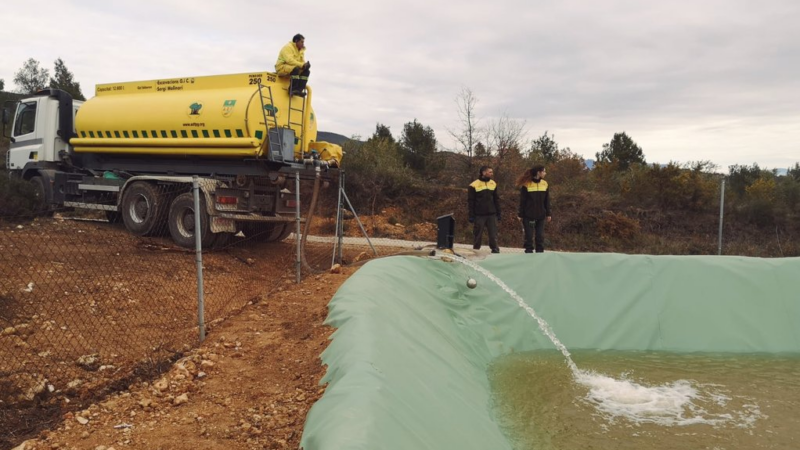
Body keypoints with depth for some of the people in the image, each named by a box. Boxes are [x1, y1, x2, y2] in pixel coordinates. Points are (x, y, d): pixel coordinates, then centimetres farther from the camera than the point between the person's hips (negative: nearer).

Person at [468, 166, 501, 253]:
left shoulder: (493, 184, 10)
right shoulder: (474, 185, -4)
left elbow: (496, 200, 14)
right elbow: (471, 201, -2)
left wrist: (498, 213, 10)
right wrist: (471, 216, -6)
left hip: (491, 214, 3)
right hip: (479, 215, -3)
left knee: (493, 234, 0)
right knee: (478, 235, 3)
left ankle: (495, 250, 5)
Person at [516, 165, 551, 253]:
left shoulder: (545, 184, 6)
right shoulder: (526, 184, -8)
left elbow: (547, 201, 10)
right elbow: (522, 201, -6)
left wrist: (548, 214, 7)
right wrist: (521, 215, -7)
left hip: (541, 215, 4)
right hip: (528, 215, -4)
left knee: (540, 236, 5)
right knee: (529, 236, 1)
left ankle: (540, 252, 11)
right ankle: (529, 252, 9)